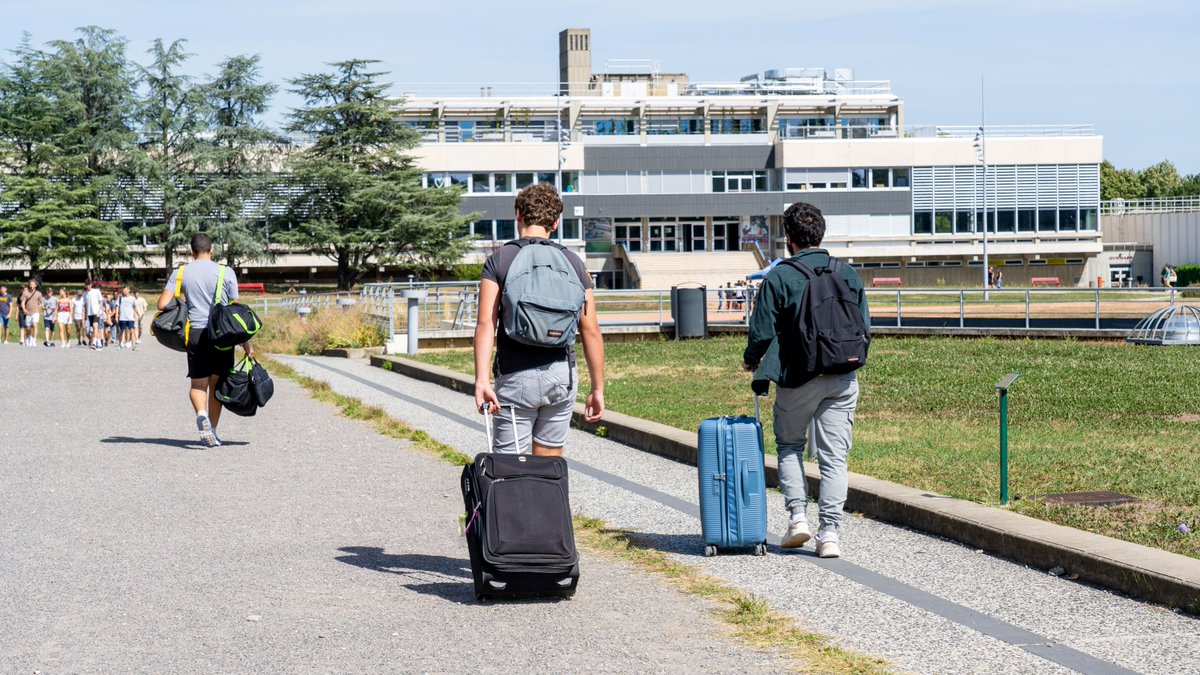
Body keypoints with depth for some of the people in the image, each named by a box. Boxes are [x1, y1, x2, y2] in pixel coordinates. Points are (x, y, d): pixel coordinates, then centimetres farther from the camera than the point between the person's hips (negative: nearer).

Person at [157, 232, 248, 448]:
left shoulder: (180, 273, 3)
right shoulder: (226, 272, 0)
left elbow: (162, 304, -4)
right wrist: (246, 342, 5)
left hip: (196, 334, 1)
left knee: (198, 384, 8)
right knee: (216, 383, 12)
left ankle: (201, 414, -22)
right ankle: (212, 429, 14)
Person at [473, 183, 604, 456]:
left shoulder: (499, 260, -1)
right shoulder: (572, 262, 5)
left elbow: (486, 324, -13)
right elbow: (591, 331, 3)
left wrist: (482, 380, -19)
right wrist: (597, 388, 8)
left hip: (517, 376, -3)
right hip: (562, 373, 3)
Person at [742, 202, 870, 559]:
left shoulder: (779, 277, -8)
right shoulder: (848, 274, 5)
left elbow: (762, 332, -8)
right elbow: (864, 325, 10)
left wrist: (751, 361, 12)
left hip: (798, 378, -3)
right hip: (843, 379, 3)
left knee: (789, 446, 18)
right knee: (834, 456, 4)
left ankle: (798, 517, 7)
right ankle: (829, 533, -2)